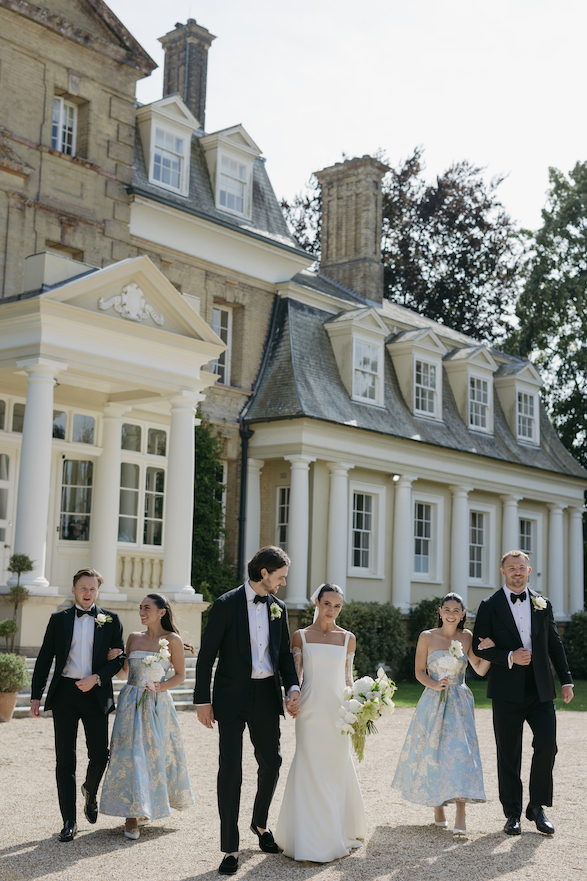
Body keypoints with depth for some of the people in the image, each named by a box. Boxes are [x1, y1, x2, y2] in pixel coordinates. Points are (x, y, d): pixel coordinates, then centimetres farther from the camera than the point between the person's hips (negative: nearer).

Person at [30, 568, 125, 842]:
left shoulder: (110, 620, 5)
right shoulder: (59, 619, 8)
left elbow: (119, 658, 3)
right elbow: (44, 659, 8)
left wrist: (96, 678, -12)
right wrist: (36, 696, 2)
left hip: (96, 695, 0)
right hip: (64, 694, 1)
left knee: (100, 755, 0)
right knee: (65, 759, 2)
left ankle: (90, 792, 33)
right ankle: (69, 821, 9)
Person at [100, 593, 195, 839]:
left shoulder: (173, 640, -2)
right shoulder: (133, 638, 8)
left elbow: (180, 675, 2)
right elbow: (123, 673, 14)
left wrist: (162, 686, -14)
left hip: (157, 704, -2)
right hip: (131, 703, 2)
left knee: (157, 752, 5)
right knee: (130, 753, -4)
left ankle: (151, 805, 30)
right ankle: (132, 815, 0)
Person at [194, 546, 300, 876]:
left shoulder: (279, 607, 7)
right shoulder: (227, 604, -9)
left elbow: (285, 653, 13)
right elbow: (207, 655, -7)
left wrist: (293, 688, -2)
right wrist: (202, 700, -8)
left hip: (267, 695, 5)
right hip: (232, 697, -5)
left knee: (271, 762, 13)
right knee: (230, 768, -4)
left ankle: (261, 823, 39)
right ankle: (231, 847, 6)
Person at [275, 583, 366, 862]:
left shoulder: (348, 638, 8)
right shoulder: (301, 636, 2)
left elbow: (347, 676, 12)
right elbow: (295, 673, 0)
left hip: (338, 710, 2)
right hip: (311, 710, -2)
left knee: (337, 769, 7)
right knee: (310, 769, -2)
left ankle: (338, 833, 22)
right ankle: (311, 839, 6)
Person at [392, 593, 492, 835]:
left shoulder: (467, 638, 3)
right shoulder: (427, 637, -2)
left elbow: (481, 670, 5)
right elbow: (419, 672, 2)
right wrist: (435, 685, -15)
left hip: (459, 703, 0)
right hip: (433, 702, 0)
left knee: (460, 752, -11)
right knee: (432, 753, 5)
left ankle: (460, 817, -12)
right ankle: (438, 807, 25)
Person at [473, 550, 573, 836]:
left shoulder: (542, 604, 10)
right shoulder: (490, 606, 1)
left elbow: (555, 644, 14)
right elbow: (480, 647, -2)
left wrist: (566, 680, 9)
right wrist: (510, 657, -16)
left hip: (541, 690, 2)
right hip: (507, 692, -2)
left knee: (547, 745, -8)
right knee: (509, 755, 4)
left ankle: (537, 807, 10)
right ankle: (512, 814, 16)